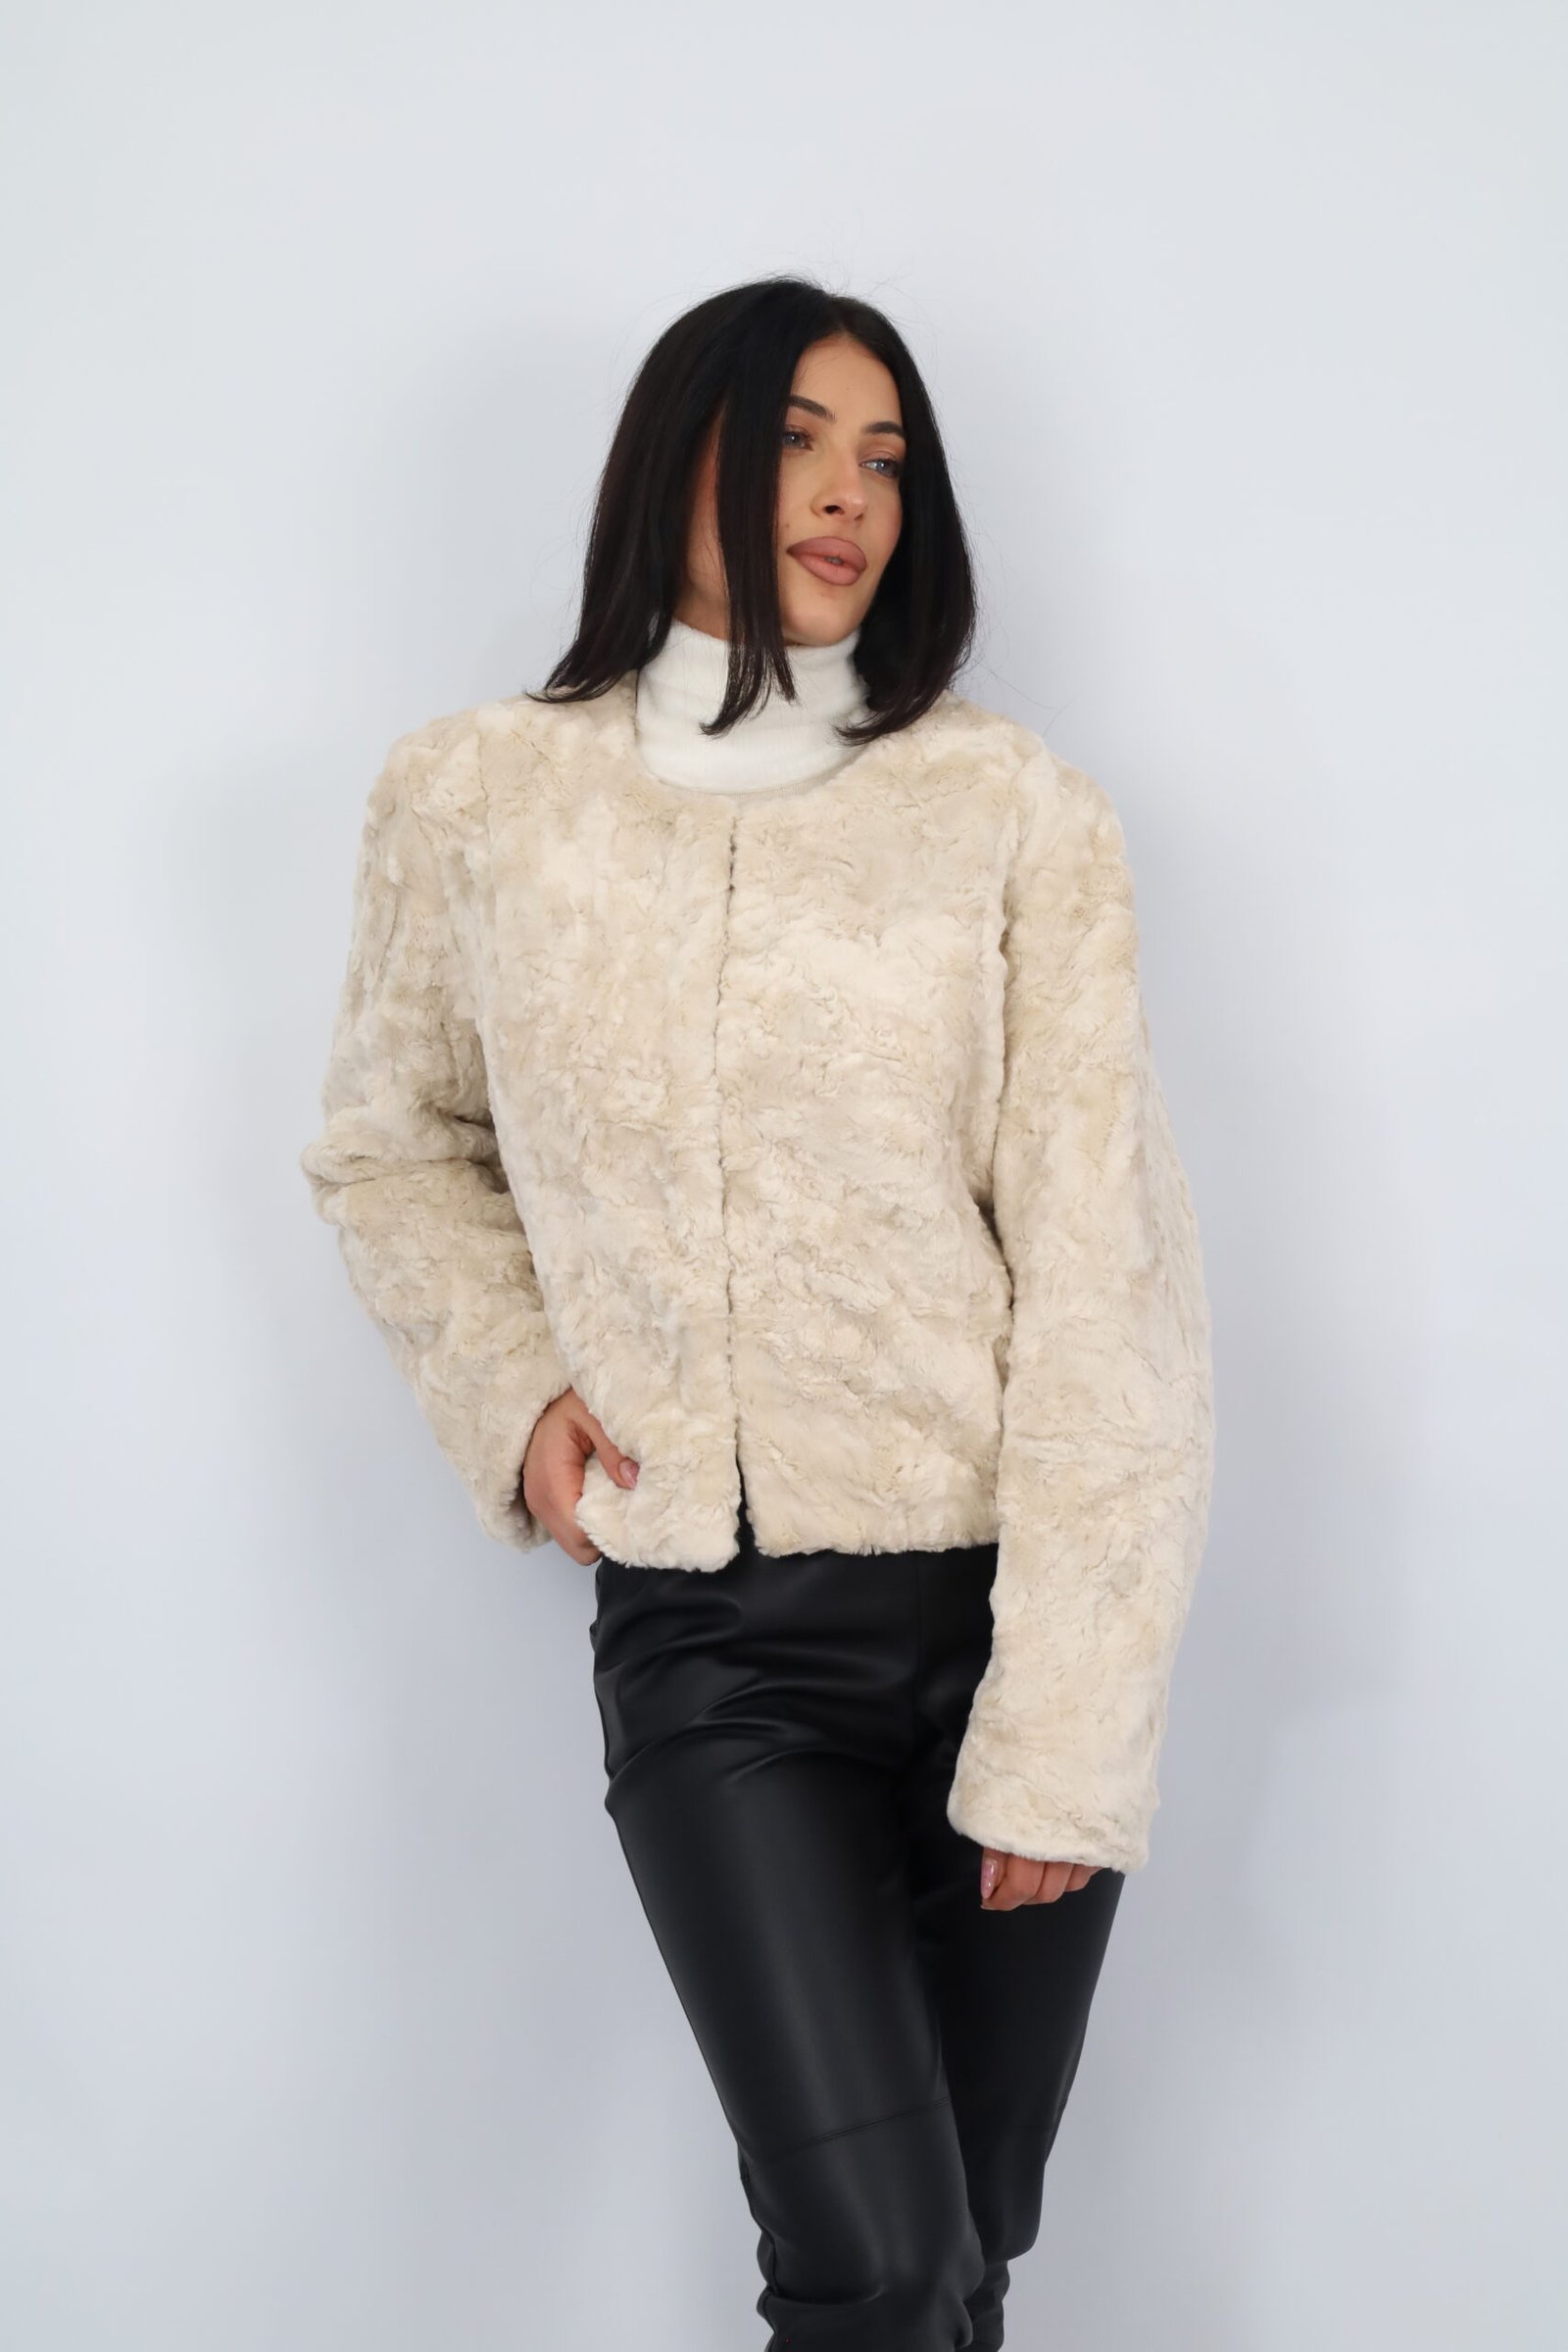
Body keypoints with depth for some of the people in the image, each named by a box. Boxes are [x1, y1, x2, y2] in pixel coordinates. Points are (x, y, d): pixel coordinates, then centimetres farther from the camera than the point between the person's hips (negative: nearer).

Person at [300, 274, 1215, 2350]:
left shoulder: (1017, 812, -4)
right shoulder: (474, 803, 2)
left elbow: (1105, 1278, -6)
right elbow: (391, 1150, 18)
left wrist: (1065, 1729, -11)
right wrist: (510, 1391, 1)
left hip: (1005, 1601, 0)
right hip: (708, 1633, 0)